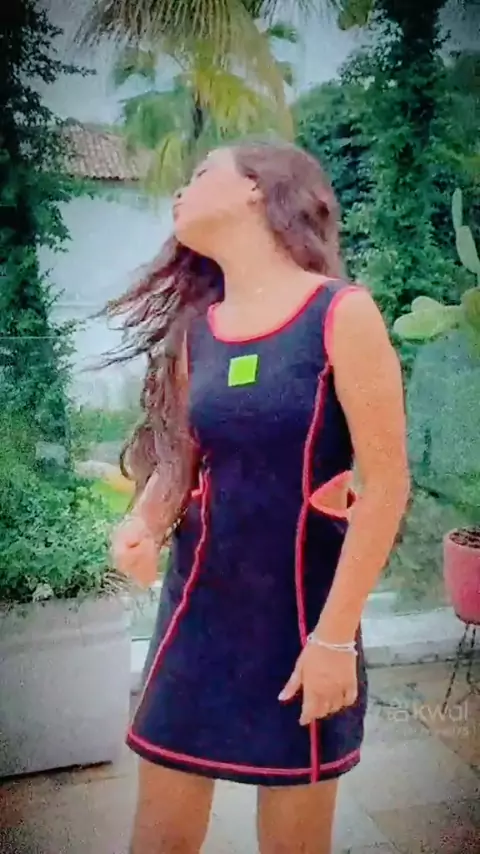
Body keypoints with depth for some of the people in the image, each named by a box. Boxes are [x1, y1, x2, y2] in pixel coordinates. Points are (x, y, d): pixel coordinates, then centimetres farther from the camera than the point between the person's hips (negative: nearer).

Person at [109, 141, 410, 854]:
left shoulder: (341, 314, -12)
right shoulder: (194, 327, 4)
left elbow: (385, 483, -13)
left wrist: (334, 634, -15)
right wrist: (144, 521, -9)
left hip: (303, 609, -4)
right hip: (199, 605, 4)